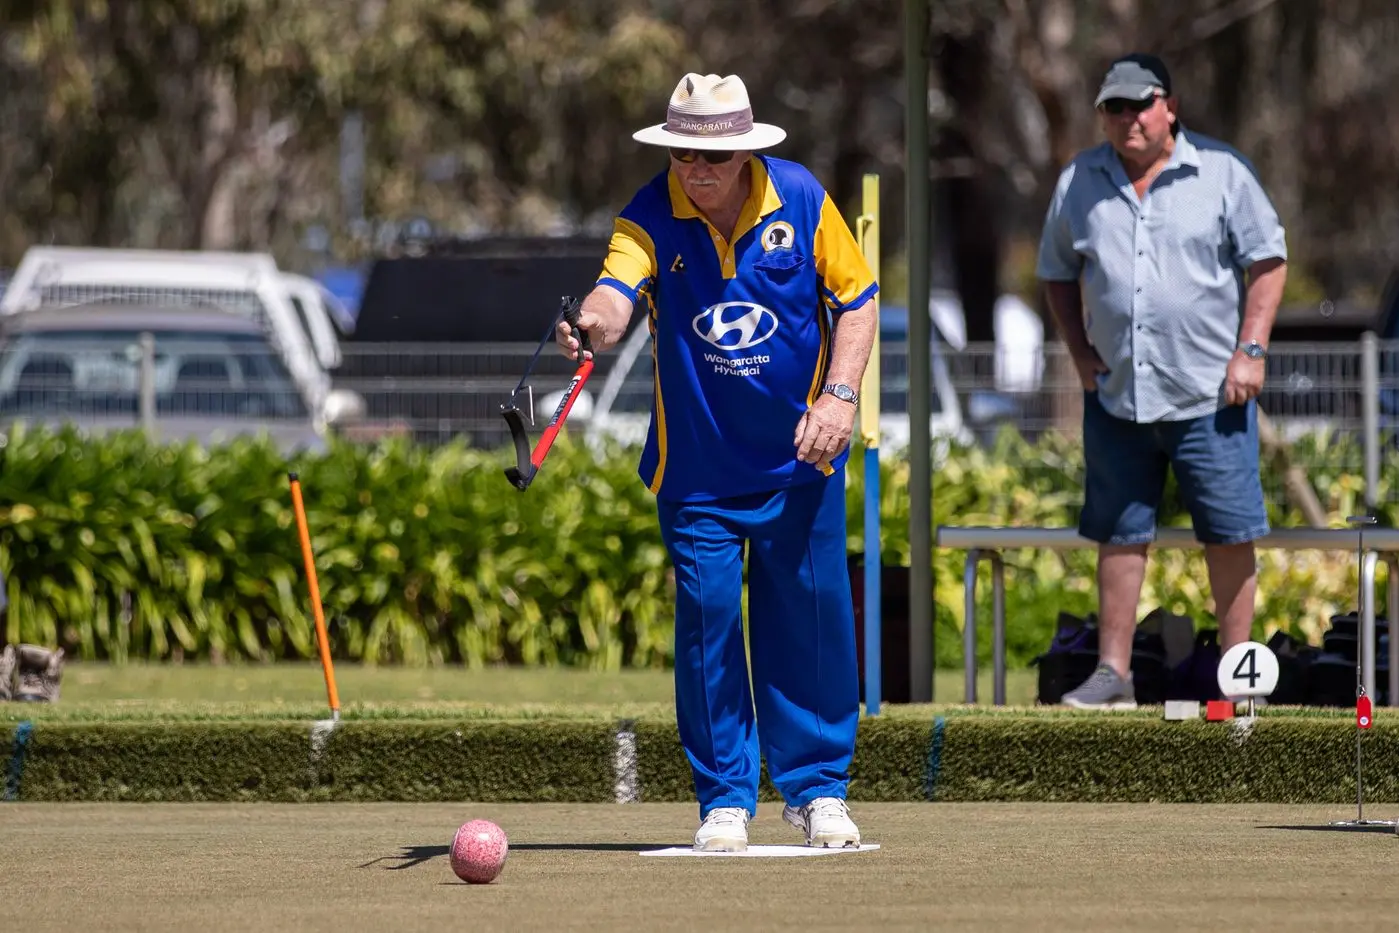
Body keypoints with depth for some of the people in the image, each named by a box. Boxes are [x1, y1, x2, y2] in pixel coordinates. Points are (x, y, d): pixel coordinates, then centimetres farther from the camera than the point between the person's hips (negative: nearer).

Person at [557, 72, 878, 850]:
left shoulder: (802, 200, -8)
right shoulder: (649, 218, -13)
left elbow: (855, 297, 2)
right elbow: (616, 296, -32)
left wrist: (840, 394, -10)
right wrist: (592, 323, -56)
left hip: (799, 460, 1)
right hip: (696, 466, -1)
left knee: (810, 619, 3)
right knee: (706, 623, -3)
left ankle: (816, 787, 17)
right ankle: (725, 799, 9)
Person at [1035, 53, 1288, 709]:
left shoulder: (1222, 172, 0)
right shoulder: (1079, 182, 9)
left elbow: (1267, 261, 1)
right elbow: (1058, 274, 18)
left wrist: (1250, 350, -7)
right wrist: (1080, 353, 7)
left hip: (1209, 393, -3)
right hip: (1116, 396, 3)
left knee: (1230, 535, -1)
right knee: (1121, 536, 6)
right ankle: (1112, 674, 12)